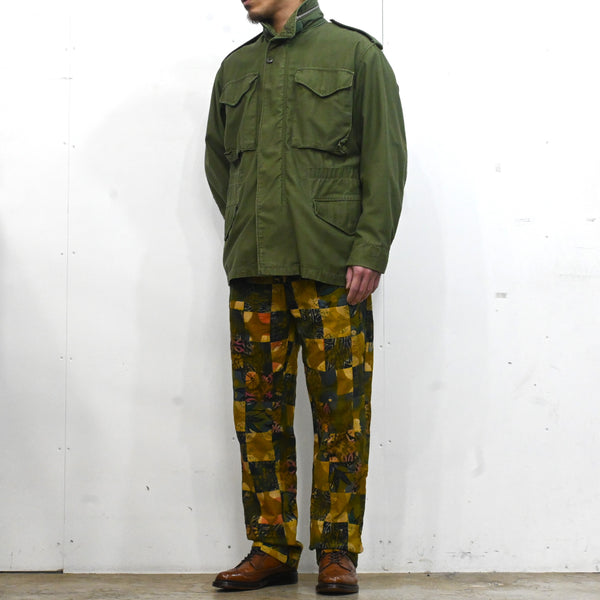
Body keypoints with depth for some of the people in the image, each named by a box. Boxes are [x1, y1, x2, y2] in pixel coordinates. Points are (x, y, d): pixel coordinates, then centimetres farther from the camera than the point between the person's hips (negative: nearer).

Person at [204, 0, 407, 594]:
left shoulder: (355, 53, 4)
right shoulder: (235, 67, 17)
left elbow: (385, 159, -2)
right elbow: (217, 160, 26)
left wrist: (369, 249, -10)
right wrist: (248, 228, 13)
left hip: (334, 271, -4)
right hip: (253, 270, 4)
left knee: (340, 413, -2)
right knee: (259, 412, 5)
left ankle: (337, 551, 9)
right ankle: (271, 550, 14)